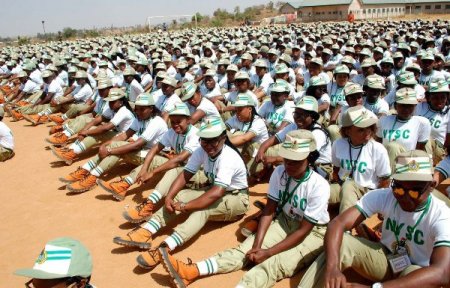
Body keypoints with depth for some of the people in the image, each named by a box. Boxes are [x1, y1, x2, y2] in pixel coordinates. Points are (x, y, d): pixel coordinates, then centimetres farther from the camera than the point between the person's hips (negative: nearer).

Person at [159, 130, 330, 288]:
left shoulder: (319, 186, -26)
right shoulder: (279, 172, -12)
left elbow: (303, 231, -23)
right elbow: (269, 210, -9)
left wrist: (267, 252, -25)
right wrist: (257, 245, -21)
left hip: (313, 232, -5)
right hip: (285, 221, 5)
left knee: (276, 264, -31)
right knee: (246, 248, -16)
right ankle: (191, 271, -30)